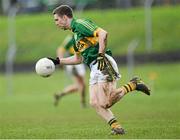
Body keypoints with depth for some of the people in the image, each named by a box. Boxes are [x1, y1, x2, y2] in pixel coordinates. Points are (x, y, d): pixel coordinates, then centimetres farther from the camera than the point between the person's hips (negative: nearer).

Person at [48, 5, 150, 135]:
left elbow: (103, 34, -20)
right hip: (95, 68, 10)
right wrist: (57, 61, 29)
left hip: (104, 65, -10)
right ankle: (116, 127, -4)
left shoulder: (80, 24, -6)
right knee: (94, 102, -2)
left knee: (105, 103, -18)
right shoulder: (75, 34, 24)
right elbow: (78, 58, 34)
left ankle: (133, 85, -5)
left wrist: (101, 55, -24)